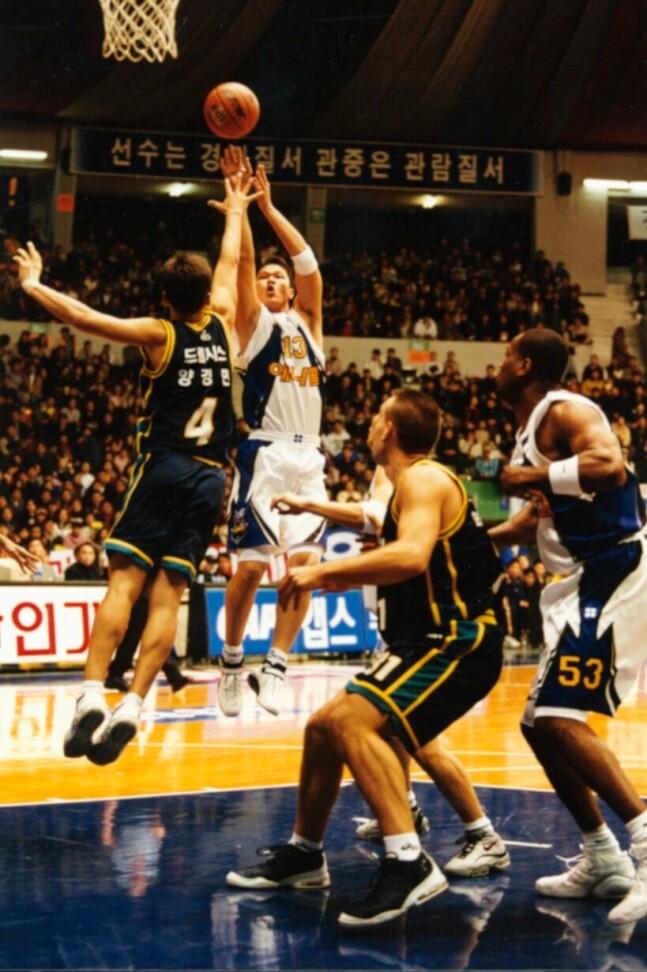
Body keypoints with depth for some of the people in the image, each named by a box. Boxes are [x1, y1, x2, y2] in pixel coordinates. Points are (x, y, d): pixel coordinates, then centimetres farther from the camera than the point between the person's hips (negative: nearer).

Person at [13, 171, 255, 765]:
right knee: (168, 594, -1)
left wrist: (34, 285, 4)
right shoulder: (222, 325, 9)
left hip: (164, 468, -4)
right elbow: (230, 264, 26)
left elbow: (84, 318, -9)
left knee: (125, 582, -7)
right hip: (209, 477, 4)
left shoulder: (159, 334, -2)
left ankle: (92, 698, -20)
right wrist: (235, 212, 41)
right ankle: (131, 709, -9)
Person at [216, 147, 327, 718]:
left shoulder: (308, 323, 18)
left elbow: (309, 261, 9)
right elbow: (243, 259, -3)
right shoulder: (254, 322, 8)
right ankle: (232, 663, 10)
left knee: (304, 564, -4)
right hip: (265, 454, -4)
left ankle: (275, 666, 2)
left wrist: (267, 204, 8)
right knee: (251, 565, -5)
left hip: (308, 457, 4)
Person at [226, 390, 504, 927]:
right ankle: (304, 854, 31)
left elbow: (411, 555, -32)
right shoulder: (414, 484, 18)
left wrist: (322, 571, -27)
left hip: (458, 642, -11)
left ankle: (409, 863, -30)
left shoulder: (422, 478, -13)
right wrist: (339, 576, 19)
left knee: (350, 721, -28)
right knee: (323, 727, 15)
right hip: (432, 640, 11)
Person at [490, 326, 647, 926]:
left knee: (558, 717, -19)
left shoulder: (562, 410, -10)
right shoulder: (532, 430, 19)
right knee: (540, 723, 12)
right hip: (590, 580, 10)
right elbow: (539, 516, 32)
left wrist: (531, 478, -20)